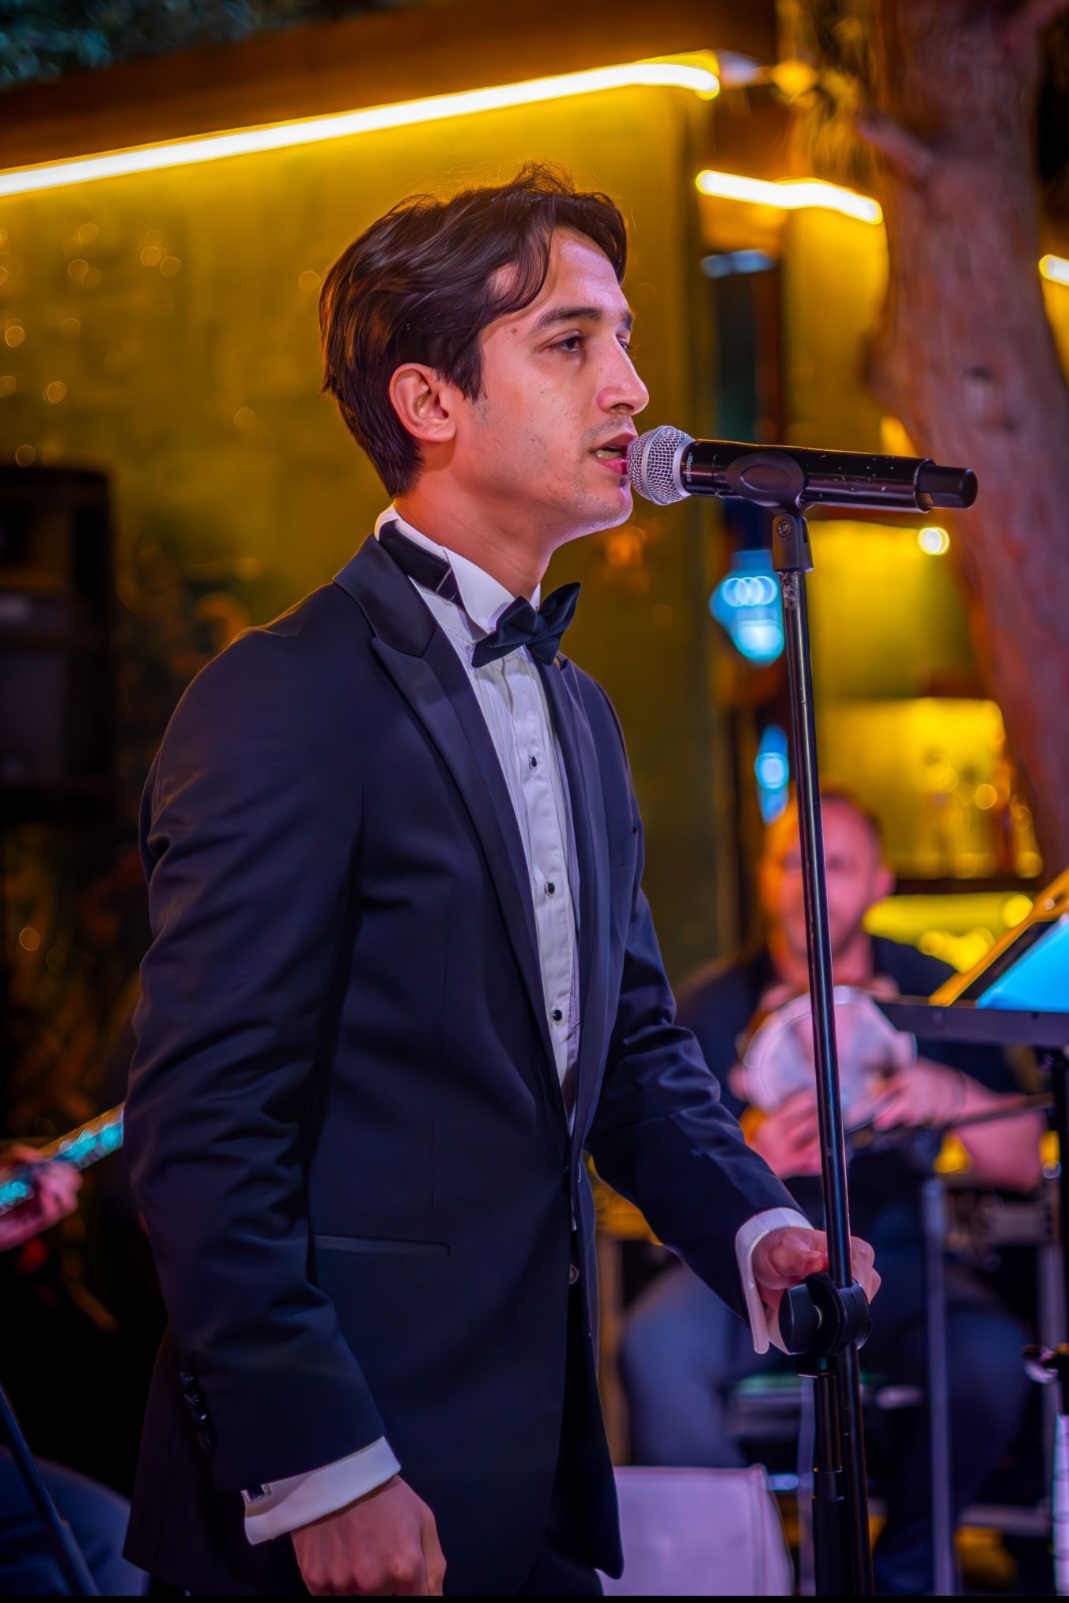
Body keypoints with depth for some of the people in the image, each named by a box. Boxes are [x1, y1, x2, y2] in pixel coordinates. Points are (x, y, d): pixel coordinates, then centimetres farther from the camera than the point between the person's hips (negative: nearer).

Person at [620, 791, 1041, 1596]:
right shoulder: (712, 1008, -2)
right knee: (655, 1347, -32)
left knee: (993, 1354, -31)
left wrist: (953, 1095, -28)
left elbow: (1022, 1165, -7)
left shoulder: (931, 993, 1)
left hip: (889, 1259, 0)